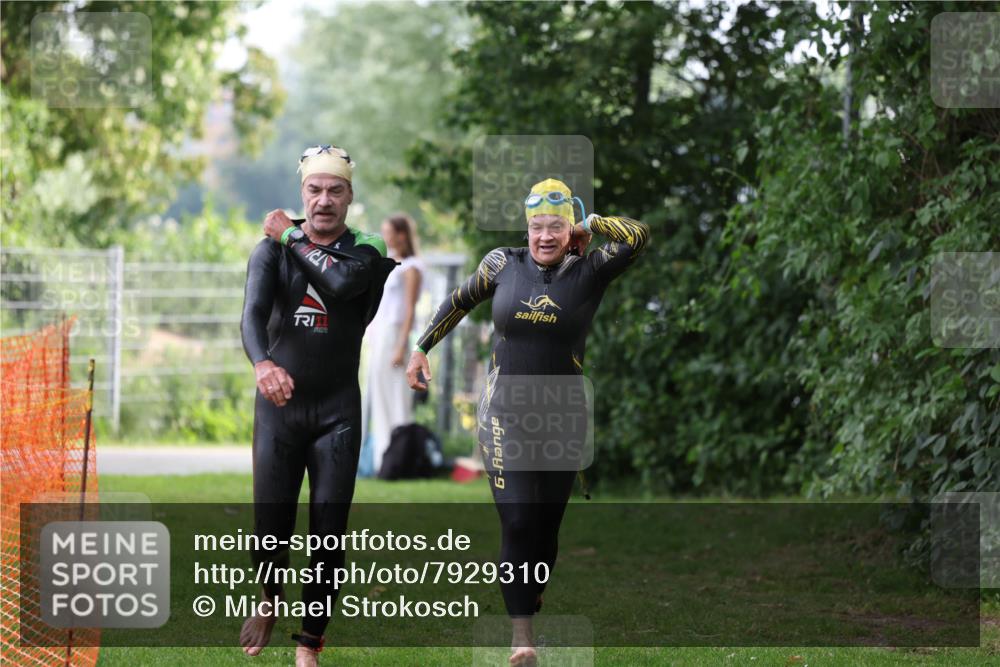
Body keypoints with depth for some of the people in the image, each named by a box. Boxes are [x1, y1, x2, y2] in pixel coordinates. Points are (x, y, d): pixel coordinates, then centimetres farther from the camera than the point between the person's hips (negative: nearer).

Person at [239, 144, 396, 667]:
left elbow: (341, 282, -24)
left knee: (329, 529, -3)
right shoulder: (272, 248, -2)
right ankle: (269, 603, 33)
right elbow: (254, 311, -19)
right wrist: (262, 363, -40)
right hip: (278, 405, 0)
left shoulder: (366, 251, -1)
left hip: (337, 411, 0)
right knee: (271, 521, 2)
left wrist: (292, 237, -12)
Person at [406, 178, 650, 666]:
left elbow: (639, 236, -16)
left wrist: (588, 226, -4)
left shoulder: (589, 272, -4)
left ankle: (530, 602, 29)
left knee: (547, 525, 9)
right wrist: (422, 348, 17)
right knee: (517, 524, -9)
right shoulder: (503, 264, 0)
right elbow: (460, 302, 16)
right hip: (505, 415, -1)